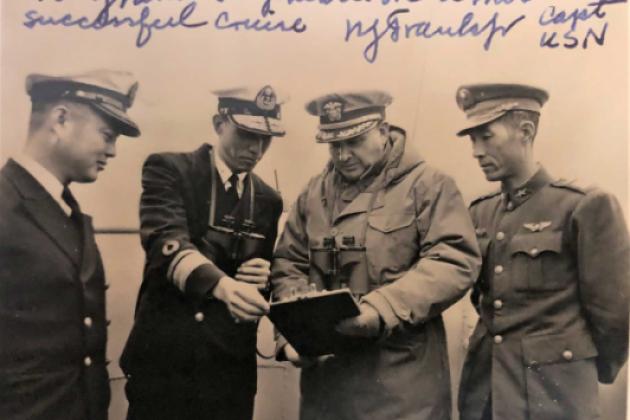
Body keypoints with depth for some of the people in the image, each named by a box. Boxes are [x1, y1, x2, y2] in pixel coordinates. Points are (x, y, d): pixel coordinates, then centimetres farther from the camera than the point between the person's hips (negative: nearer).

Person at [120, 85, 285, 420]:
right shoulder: (169, 170, -5)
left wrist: (263, 277, -7)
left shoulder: (268, 200, 9)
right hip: (165, 358, -4)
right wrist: (222, 285, -38)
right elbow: (166, 243, -21)